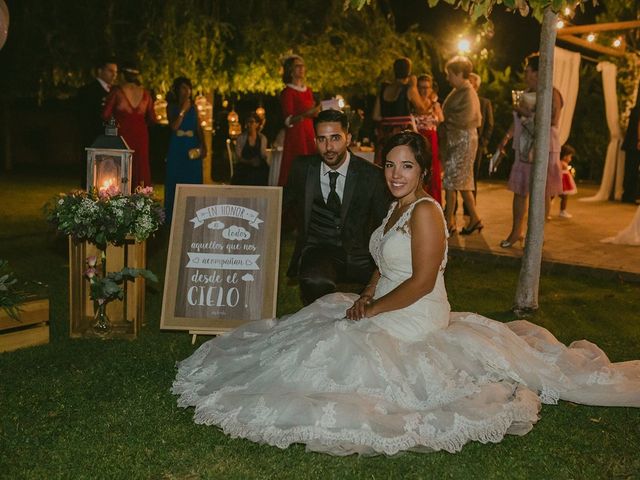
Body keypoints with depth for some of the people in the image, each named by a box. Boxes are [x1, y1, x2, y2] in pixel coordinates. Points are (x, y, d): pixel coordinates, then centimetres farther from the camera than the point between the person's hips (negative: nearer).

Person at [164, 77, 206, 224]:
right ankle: (172, 219, 6)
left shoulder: (193, 106, 11)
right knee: (175, 183, 0)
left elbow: (199, 128, 8)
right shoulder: (172, 106, 4)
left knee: (192, 182, 2)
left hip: (193, 148, 2)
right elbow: (174, 126, -10)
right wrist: (183, 110, -11)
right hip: (177, 148, -2)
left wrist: (203, 146, -3)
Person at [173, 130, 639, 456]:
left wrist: (372, 310, -16)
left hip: (416, 322, -10)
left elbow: (422, 282, -23)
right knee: (320, 324, 9)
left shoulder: (425, 212, -18)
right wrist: (366, 297, 0)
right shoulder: (396, 208, 12)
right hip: (384, 311, 10)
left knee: (342, 347, -16)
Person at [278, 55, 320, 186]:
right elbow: (288, 121, -14)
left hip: (309, 134, 6)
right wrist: (306, 114, -29)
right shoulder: (287, 92, -4)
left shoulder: (308, 91, 16)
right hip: (295, 135, -6)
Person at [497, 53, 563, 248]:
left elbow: (553, 121, -20)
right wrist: (507, 136, 16)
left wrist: (528, 113, -17)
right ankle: (517, 231, 17)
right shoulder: (526, 93, 15)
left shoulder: (551, 94, -8)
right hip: (524, 150, 7)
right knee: (519, 190, 8)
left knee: (541, 193, 0)